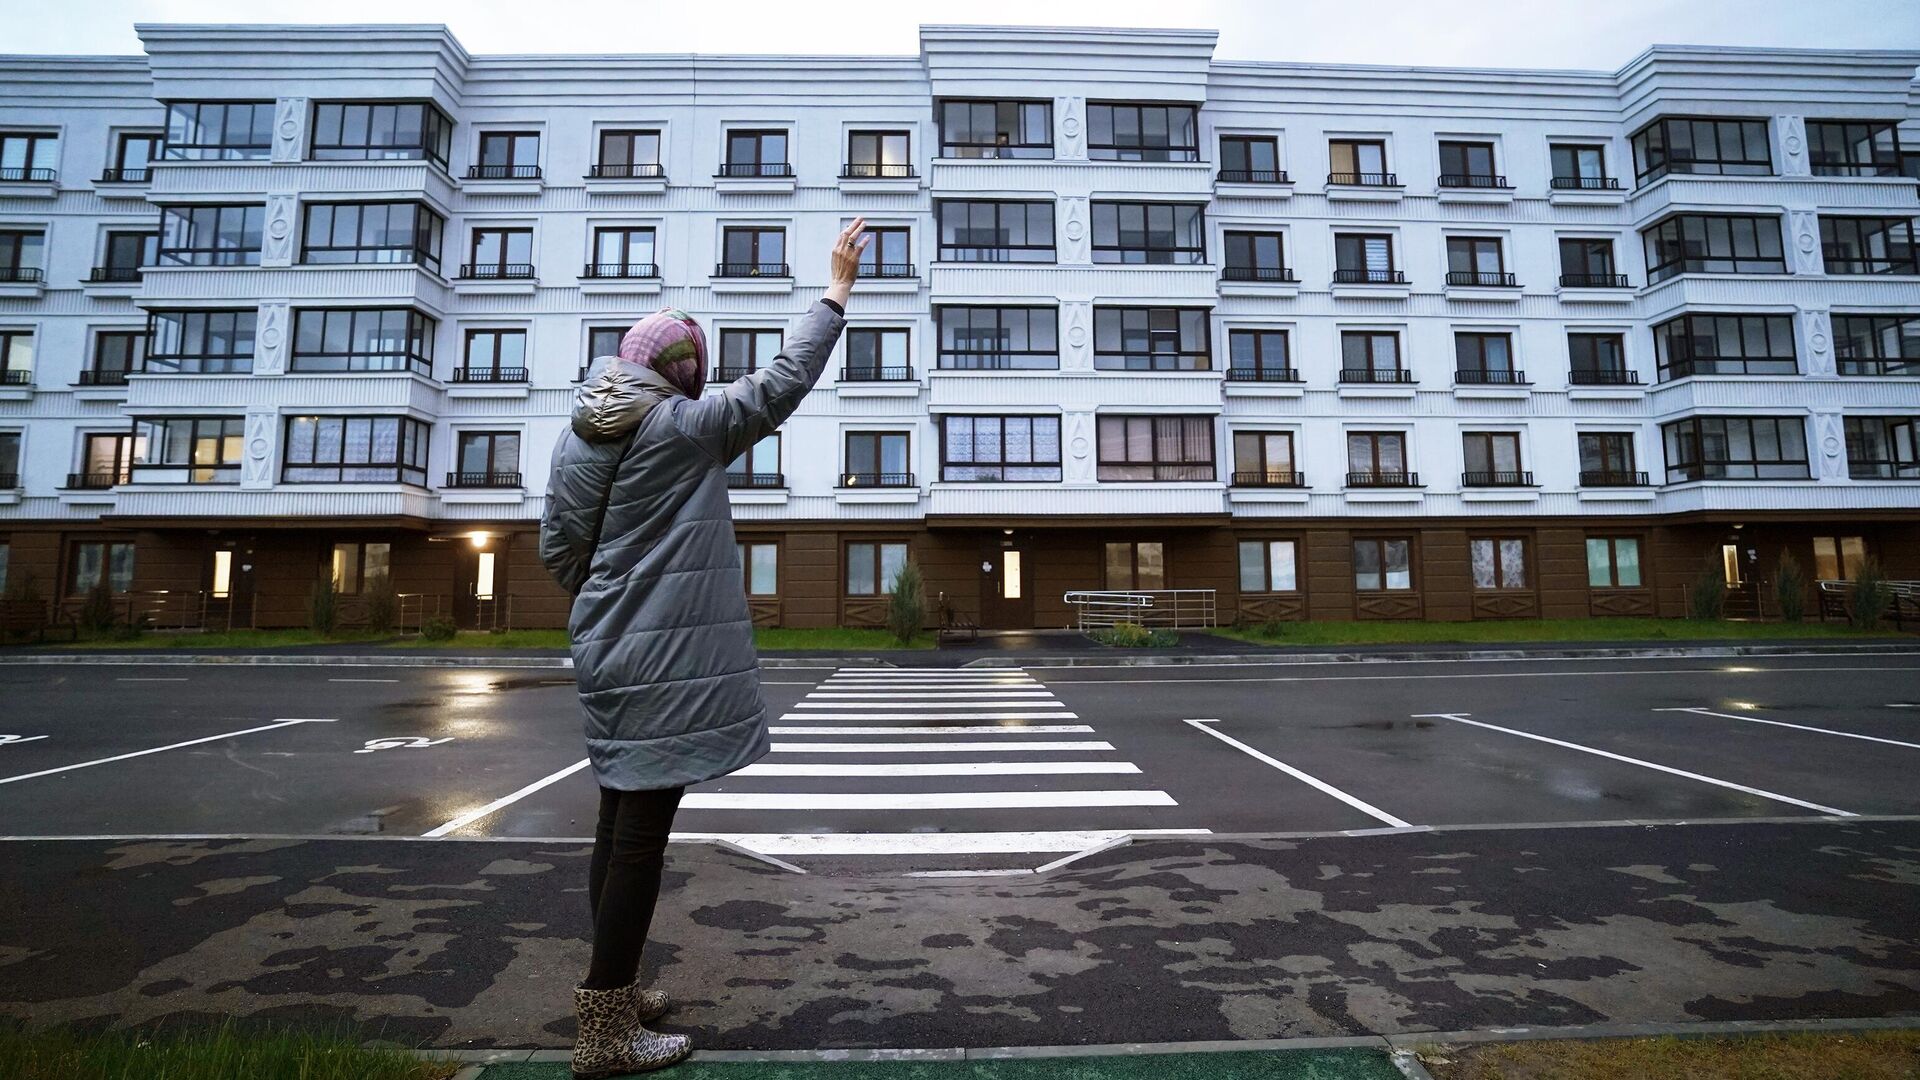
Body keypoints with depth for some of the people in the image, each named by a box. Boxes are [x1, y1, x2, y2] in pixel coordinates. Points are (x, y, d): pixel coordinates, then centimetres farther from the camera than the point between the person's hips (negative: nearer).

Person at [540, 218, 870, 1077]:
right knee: (641, 834, 0)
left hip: (613, 656, 8)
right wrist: (838, 289, 2)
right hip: (668, 662, -8)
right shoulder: (687, 428, -11)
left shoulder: (580, 434, 10)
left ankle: (609, 990, 35)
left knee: (622, 823, 18)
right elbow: (784, 380, -7)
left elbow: (558, 549, 12)